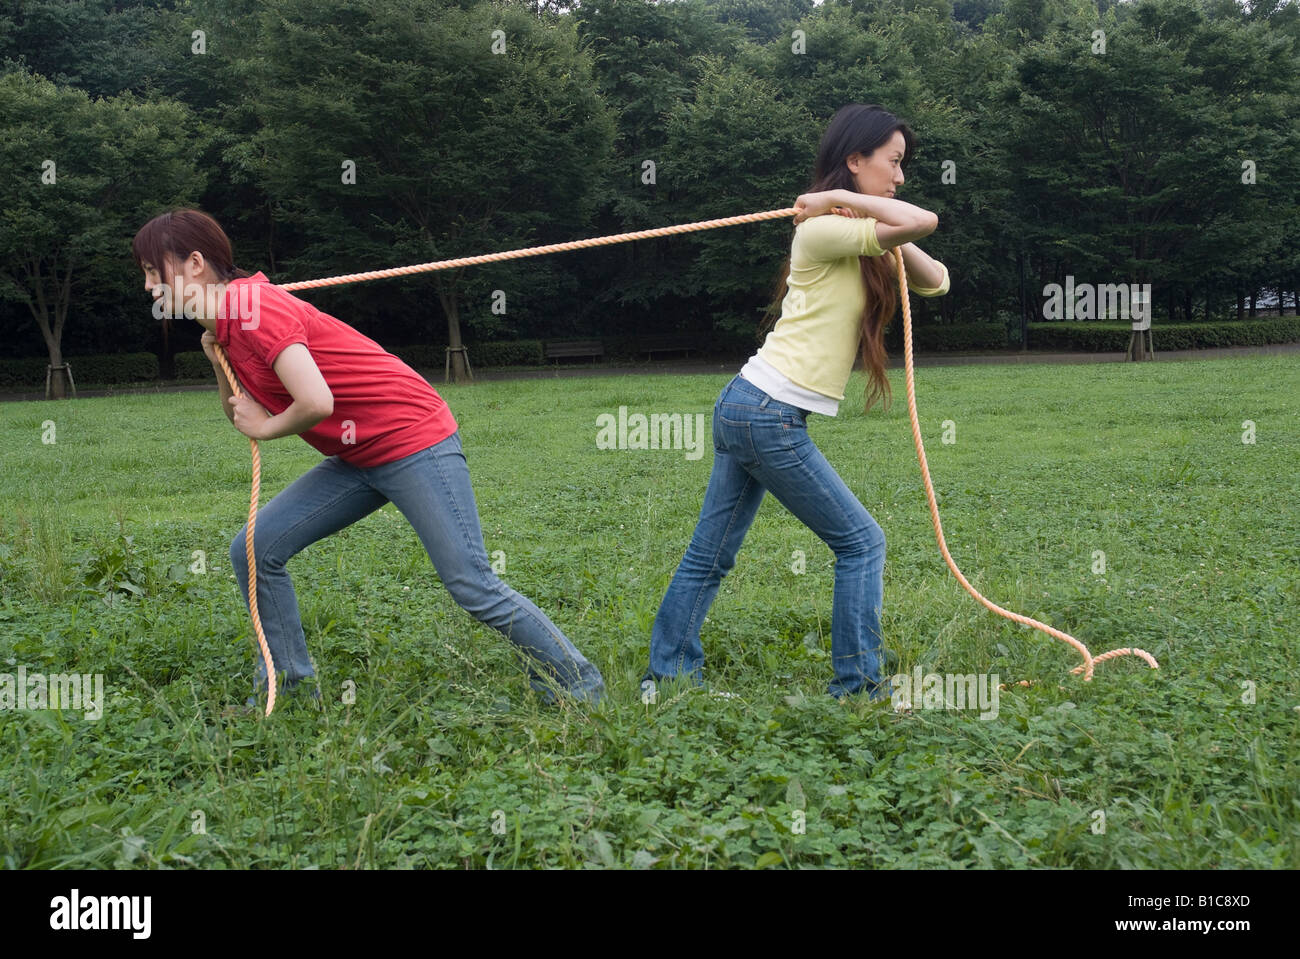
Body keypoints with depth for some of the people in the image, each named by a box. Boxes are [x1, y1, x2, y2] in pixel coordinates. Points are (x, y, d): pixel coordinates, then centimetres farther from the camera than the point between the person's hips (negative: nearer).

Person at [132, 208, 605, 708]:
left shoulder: (253, 307, -18)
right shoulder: (224, 322, 12)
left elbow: (317, 404, -27)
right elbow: (243, 418, 16)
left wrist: (266, 427, -8)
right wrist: (217, 360, 1)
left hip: (412, 439, -9)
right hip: (358, 459, 9)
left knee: (472, 585, -9)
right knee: (255, 551, 3)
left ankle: (584, 690, 4)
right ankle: (289, 688, 14)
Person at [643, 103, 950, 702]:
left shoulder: (856, 241, 18)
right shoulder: (823, 229, -12)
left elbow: (935, 280, 10)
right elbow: (923, 222, -26)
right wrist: (841, 202, -13)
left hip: (743, 406, 9)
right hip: (770, 416, -9)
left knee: (710, 555, 11)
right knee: (861, 542, 0)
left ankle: (667, 676, 17)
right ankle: (857, 685, 6)